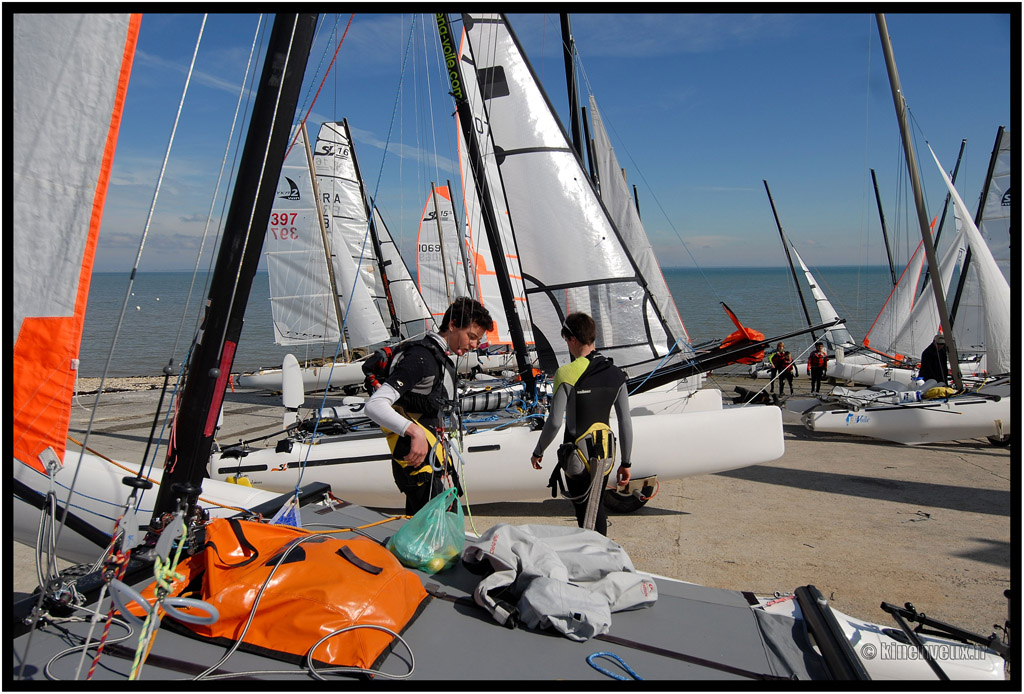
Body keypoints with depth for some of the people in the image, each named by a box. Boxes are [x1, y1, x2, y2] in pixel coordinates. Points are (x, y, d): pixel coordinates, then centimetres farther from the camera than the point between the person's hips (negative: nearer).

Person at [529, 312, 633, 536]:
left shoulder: (567, 374, -15)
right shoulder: (616, 374, 0)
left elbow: (554, 422, -15)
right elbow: (625, 423, 2)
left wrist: (538, 452, 1)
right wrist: (626, 463, 11)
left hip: (576, 456, -5)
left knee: (584, 511, 7)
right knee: (598, 506, 21)